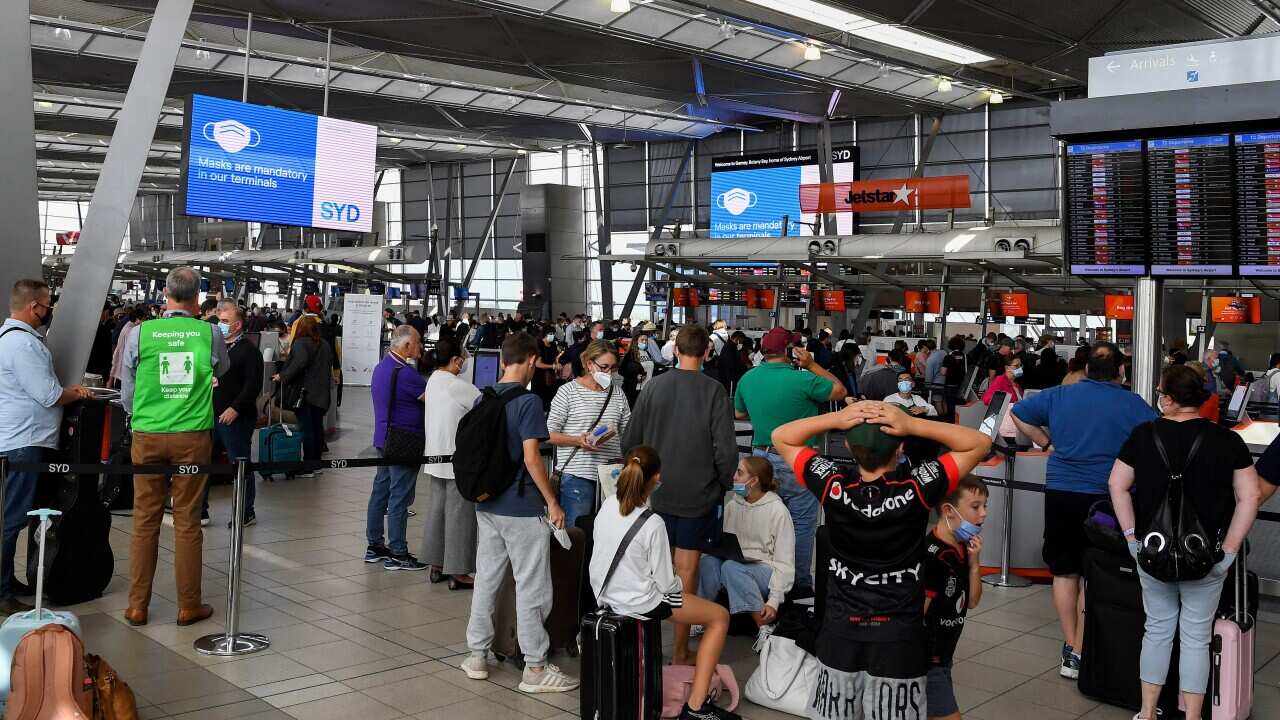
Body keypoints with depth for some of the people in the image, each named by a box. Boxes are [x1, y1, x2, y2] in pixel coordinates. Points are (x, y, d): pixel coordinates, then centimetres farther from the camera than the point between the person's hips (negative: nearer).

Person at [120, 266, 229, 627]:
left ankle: (137, 607, 16)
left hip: (148, 435, 1)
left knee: (145, 522, 9)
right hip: (193, 435, -1)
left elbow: (127, 397, 4)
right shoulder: (210, 333, -5)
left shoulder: (140, 333, -4)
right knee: (188, 522, 6)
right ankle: (189, 606, 14)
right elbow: (224, 375, 13)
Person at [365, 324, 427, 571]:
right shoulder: (405, 372, -21)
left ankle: (374, 545, 23)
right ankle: (397, 553, 2)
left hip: (384, 438, 10)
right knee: (400, 497, -3)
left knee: (380, 491, 14)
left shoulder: (381, 367, 10)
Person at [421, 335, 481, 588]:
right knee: (459, 513, 0)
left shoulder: (433, 381, 5)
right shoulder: (459, 386, -19)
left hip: (435, 458, 8)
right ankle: (457, 572, 6)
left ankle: (436, 565, 22)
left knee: (437, 507, 14)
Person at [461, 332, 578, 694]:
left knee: (485, 579, 14)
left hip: (487, 504, 7)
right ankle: (535, 668, 6)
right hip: (522, 508, -7)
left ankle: (477, 655, 23)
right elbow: (531, 458, -20)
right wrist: (552, 502, -12)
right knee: (532, 588, 1)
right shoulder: (528, 401, -15)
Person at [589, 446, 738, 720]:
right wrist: (679, 584, 6)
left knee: (683, 589, 33)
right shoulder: (652, 524, -24)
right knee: (720, 617, 9)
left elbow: (601, 561, 6)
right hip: (641, 603, -7)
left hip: (606, 596, 7)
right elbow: (665, 583, -19)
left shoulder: (606, 507, -6)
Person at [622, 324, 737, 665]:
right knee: (686, 569, 5)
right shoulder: (713, 390, -12)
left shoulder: (653, 386, -3)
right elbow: (726, 448, -13)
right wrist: (723, 484, 4)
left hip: (654, 493, 3)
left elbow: (630, 441, 2)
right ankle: (679, 653, 14)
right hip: (698, 495, -3)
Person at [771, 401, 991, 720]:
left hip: (840, 634, 2)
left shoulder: (833, 486, -14)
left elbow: (781, 437, -1)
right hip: (900, 640, -1)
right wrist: (913, 425, -19)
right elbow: (980, 443, -8)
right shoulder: (916, 490, -18)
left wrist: (836, 418, -16)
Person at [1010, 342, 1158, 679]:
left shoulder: (1060, 395, 5)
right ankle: (1079, 655, 6)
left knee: (1064, 571, 14)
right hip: (1105, 498, -3)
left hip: (1060, 492, 3)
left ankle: (1070, 647, 19)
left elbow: (1018, 414, 11)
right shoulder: (1133, 405, -4)